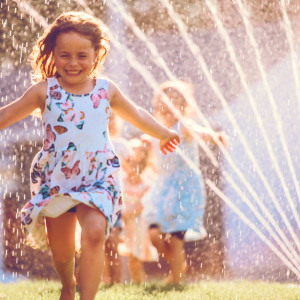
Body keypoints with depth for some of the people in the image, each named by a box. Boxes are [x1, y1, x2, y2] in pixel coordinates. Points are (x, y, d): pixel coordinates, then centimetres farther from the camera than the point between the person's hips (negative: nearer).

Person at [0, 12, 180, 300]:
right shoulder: (45, 91, -3)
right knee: (61, 249, 9)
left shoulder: (106, 90, 3)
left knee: (94, 233, -25)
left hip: (97, 179, 0)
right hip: (56, 179, 0)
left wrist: (163, 134, 36)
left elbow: (135, 114, 22)